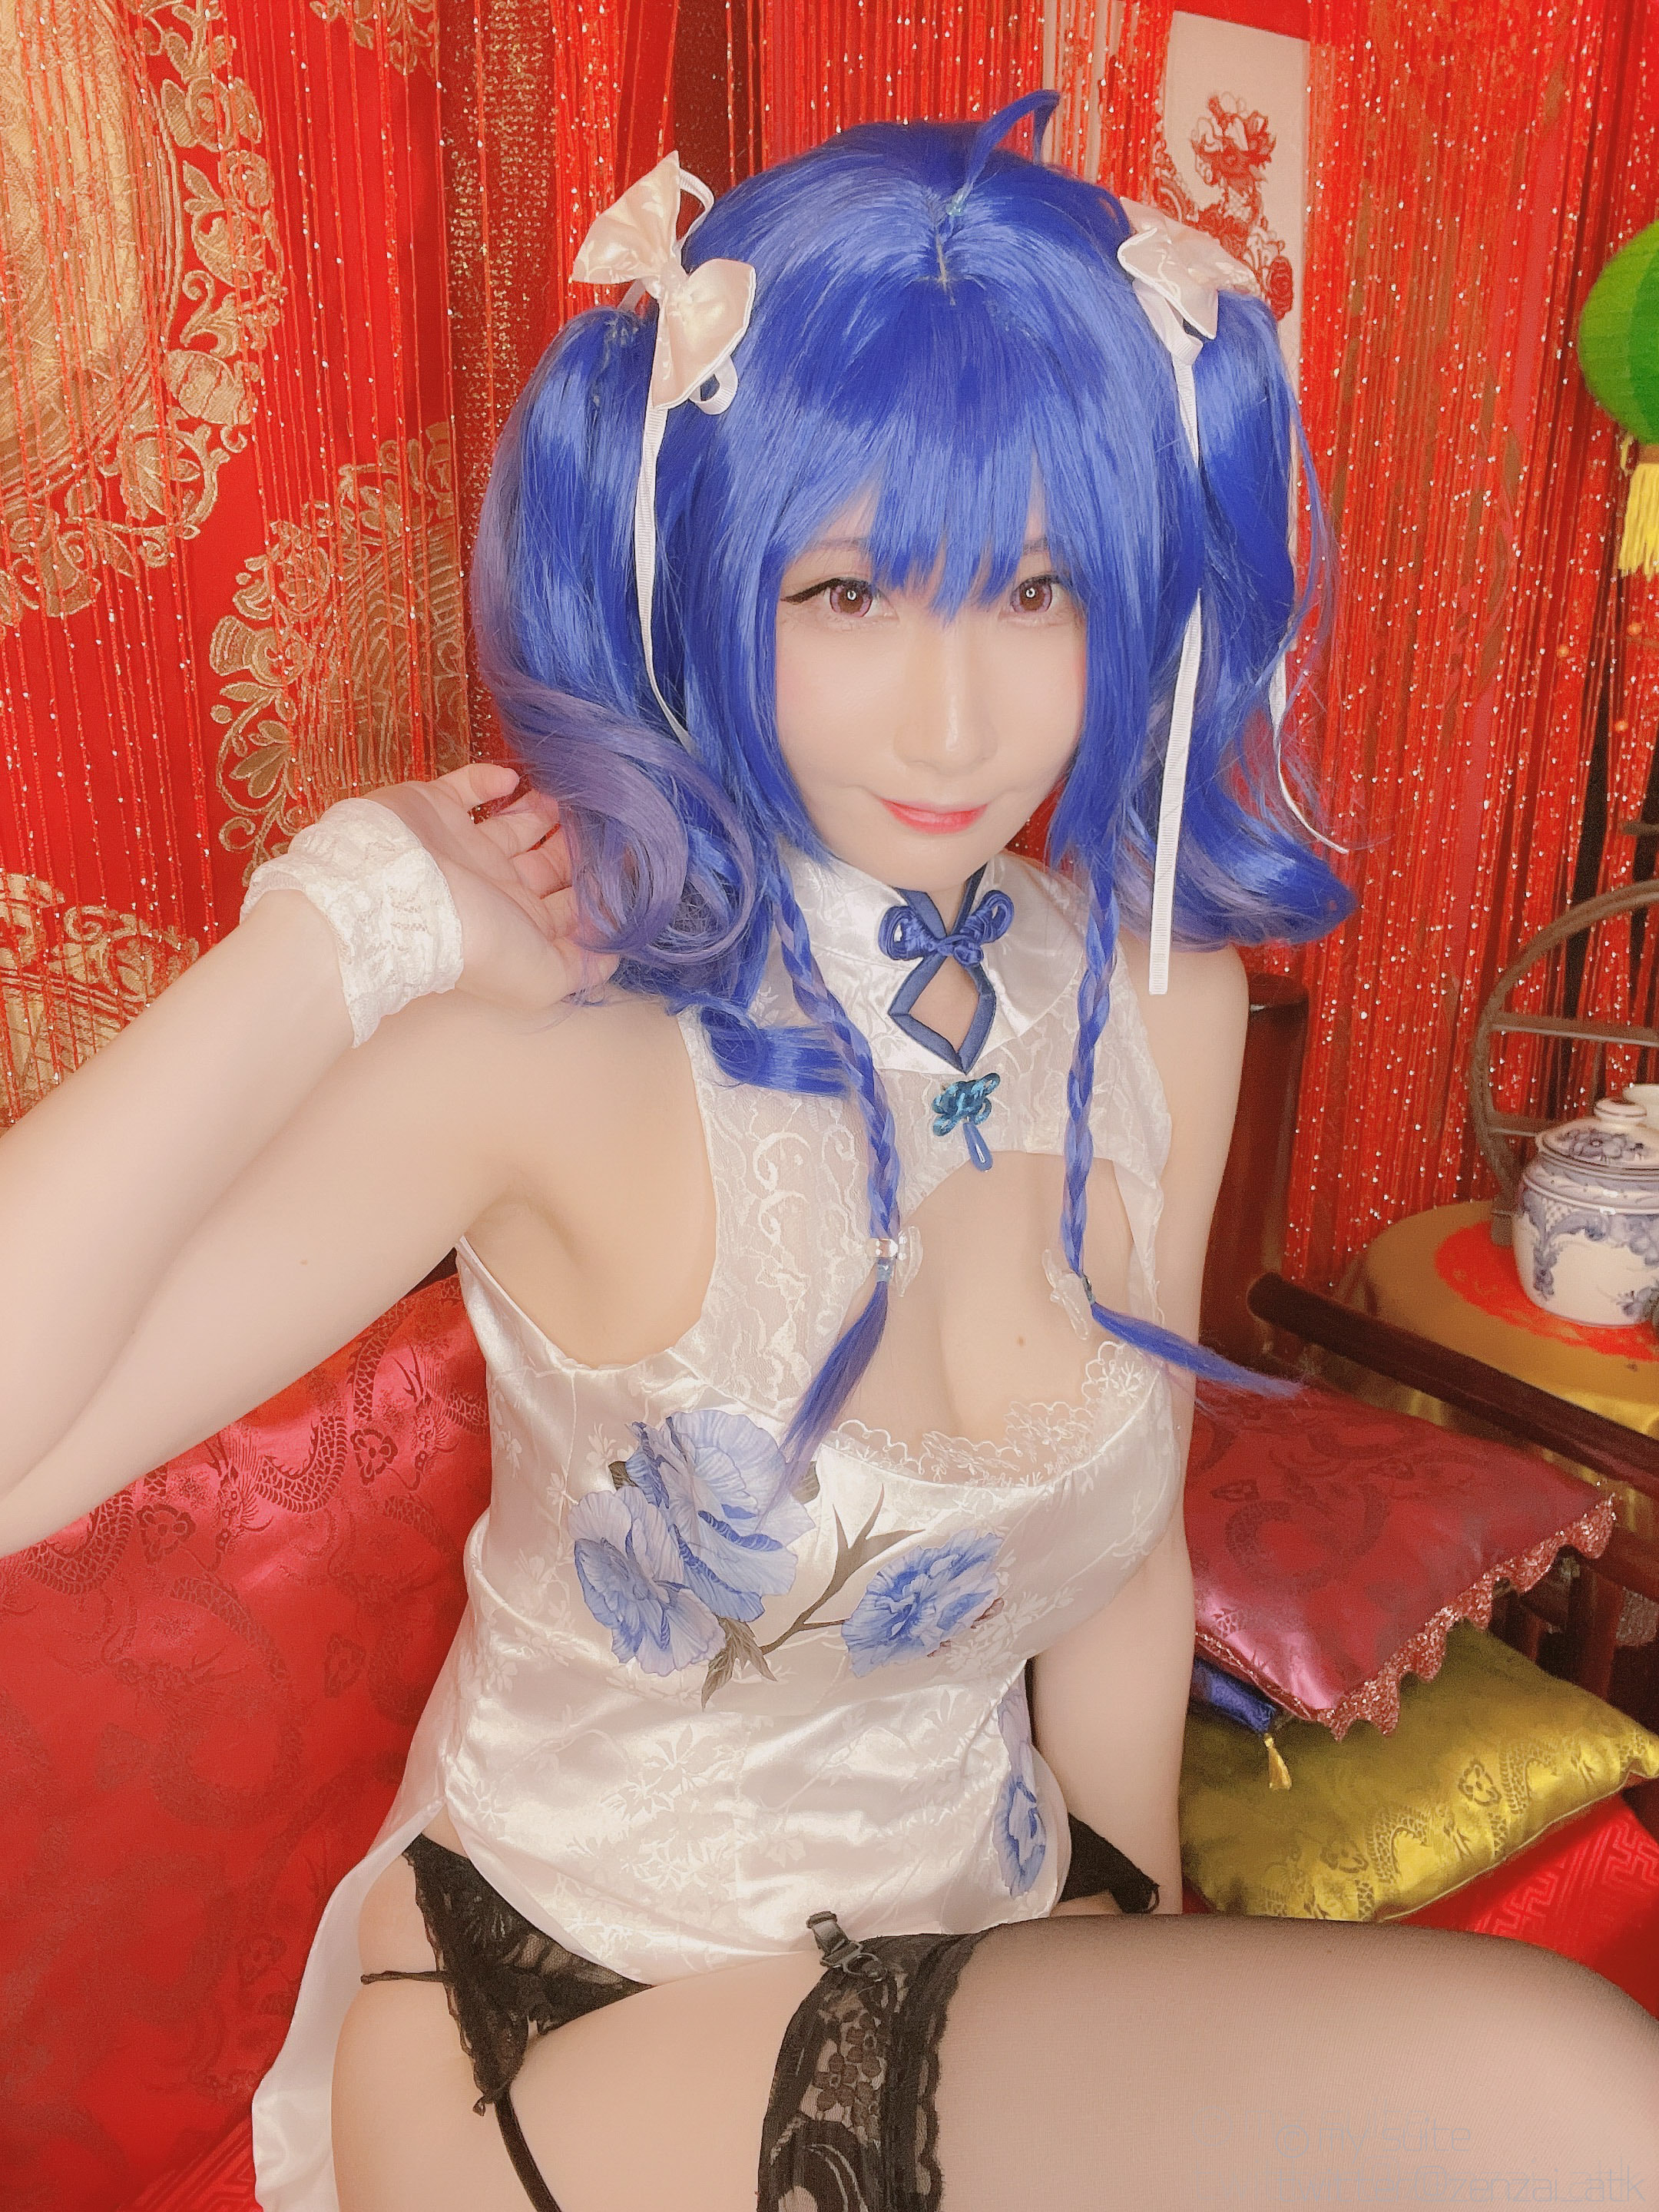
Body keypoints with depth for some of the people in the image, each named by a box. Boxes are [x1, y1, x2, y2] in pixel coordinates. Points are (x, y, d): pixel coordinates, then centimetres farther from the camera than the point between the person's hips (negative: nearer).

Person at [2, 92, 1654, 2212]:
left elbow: (1121, 1553, 2)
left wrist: (1142, 1946, 11)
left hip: (979, 1946, 5)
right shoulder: (553, 1033, -24)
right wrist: (343, 933, -30)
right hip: (575, 2014, -5)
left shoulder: (1157, 999, -8)